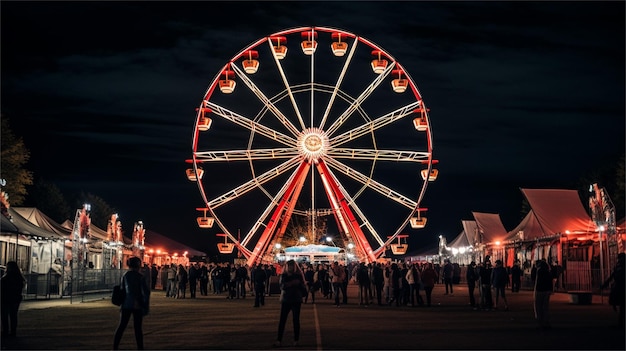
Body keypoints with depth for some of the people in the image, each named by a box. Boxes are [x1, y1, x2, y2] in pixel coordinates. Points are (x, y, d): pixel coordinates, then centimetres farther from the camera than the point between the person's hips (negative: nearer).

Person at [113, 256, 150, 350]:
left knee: (121, 326, 9)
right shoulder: (140, 276, -10)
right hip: (137, 305, -4)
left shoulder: (125, 276, 3)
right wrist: (146, 305, -5)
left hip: (126, 304, 4)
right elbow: (146, 291, -13)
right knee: (138, 328, 4)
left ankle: (115, 347, 6)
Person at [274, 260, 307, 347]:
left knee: (296, 320, 3)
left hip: (296, 300, 0)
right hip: (285, 300, 0)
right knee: (282, 320, -3)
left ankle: (296, 340, 9)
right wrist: (292, 283, -22)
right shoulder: (283, 276, 4)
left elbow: (303, 287, 1)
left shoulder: (299, 276, 4)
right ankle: (278, 340, -2)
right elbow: (282, 286, -12)